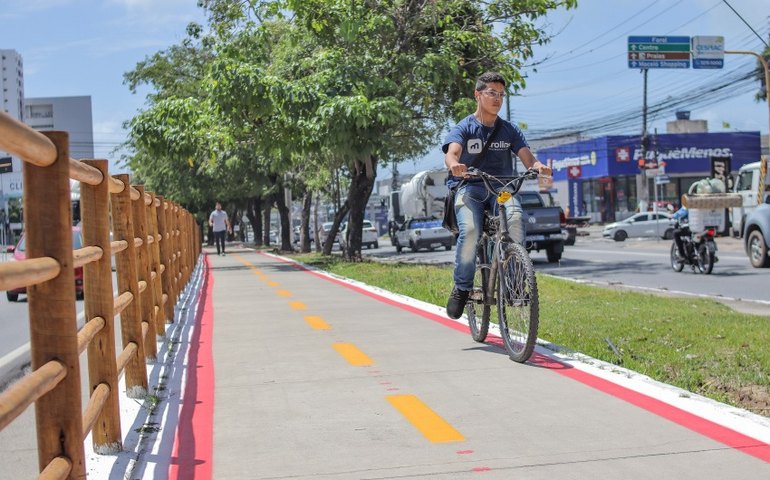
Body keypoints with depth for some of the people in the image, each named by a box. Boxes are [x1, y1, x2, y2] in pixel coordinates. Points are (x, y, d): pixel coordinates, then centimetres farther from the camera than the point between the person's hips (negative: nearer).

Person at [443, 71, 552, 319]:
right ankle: (462, 288, -11)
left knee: (516, 217, -32)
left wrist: (538, 166, -27)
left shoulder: (509, 130, 12)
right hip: (469, 187, -2)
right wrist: (454, 165, -43)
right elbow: (451, 153, -17)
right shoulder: (464, 128, 3)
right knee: (470, 231, -30)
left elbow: (526, 156, -1)